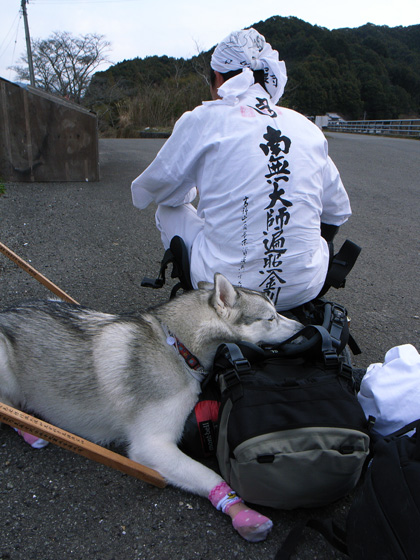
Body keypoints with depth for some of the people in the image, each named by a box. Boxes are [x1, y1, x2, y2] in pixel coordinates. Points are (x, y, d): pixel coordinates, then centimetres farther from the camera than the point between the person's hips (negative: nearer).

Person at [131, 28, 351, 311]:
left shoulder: (204, 119, -4)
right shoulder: (307, 126, 6)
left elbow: (150, 189, 9)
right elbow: (338, 213, 14)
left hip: (227, 290, -3)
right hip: (305, 289, 4)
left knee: (169, 210, 20)